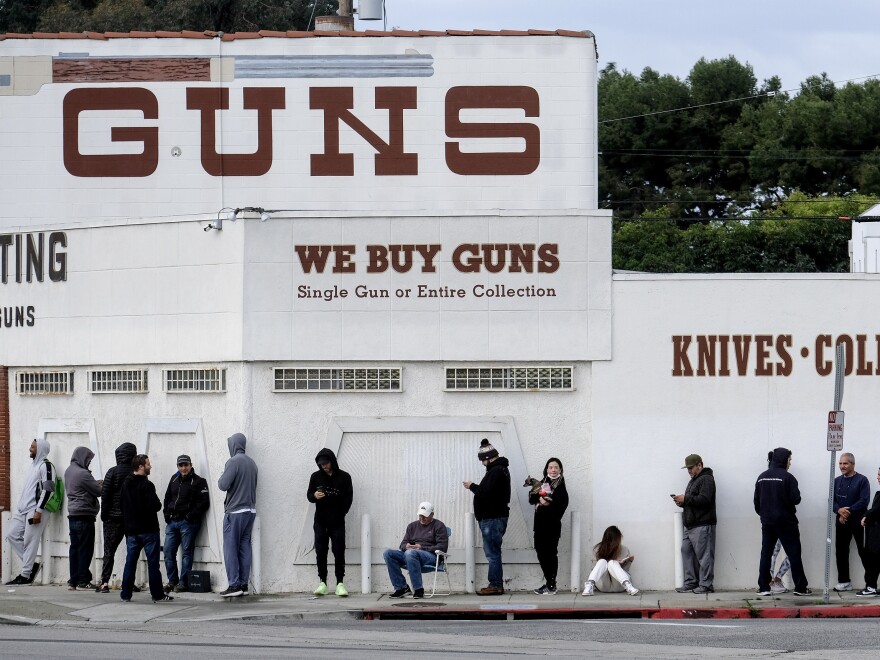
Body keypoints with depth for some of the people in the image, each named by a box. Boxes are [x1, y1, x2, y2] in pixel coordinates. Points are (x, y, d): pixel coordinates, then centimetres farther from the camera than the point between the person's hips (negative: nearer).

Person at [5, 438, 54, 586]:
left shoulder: (45, 466, -9)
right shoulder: (34, 465, 20)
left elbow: (48, 490, -16)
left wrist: (39, 511, -20)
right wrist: (19, 508, 20)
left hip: (34, 510, -10)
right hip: (22, 509, 10)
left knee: (30, 541, -7)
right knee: (12, 535, 5)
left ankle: (25, 575, -5)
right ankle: (31, 564, 12)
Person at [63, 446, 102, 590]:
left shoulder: (69, 471, 11)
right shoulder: (83, 474, -16)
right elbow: (98, 491, -12)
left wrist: (96, 484, 12)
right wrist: (101, 485, 10)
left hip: (73, 516, 8)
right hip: (84, 516, -8)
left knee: (75, 548, 10)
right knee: (85, 549, -3)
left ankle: (73, 581, 10)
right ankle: (83, 581, -3)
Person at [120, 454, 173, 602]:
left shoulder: (125, 485, 8)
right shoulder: (146, 485, -15)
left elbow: (122, 506, 12)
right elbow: (155, 506, -20)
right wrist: (158, 506, 1)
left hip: (131, 529, 6)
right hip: (148, 529, -6)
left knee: (130, 562, 9)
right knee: (153, 562, 0)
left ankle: (125, 594, 9)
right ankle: (157, 594, 2)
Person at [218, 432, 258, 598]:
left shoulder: (234, 461, -13)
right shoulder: (251, 463, 11)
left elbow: (223, 485, -16)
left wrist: (221, 477, 3)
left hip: (235, 511, -7)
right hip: (250, 510, 7)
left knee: (230, 548, -3)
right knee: (245, 547, 8)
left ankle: (234, 585, -7)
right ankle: (243, 584, 7)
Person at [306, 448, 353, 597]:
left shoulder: (344, 477, 1)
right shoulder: (316, 476, 7)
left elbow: (349, 498, 2)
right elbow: (309, 495, 9)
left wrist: (340, 515, -7)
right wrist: (314, 496, -15)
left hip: (337, 522, -2)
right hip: (320, 521, 2)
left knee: (339, 552, -6)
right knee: (320, 551, -2)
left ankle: (340, 583, -6)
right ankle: (322, 583, 1)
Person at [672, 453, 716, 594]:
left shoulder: (706, 479, -8)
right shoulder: (693, 481, 24)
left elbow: (704, 499, -21)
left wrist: (685, 499, -15)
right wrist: (682, 502, 8)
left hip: (703, 525, -10)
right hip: (691, 525, 10)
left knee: (704, 555, -9)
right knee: (686, 551, 6)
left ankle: (706, 585, -8)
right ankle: (690, 582, 10)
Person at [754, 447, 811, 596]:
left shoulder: (762, 477, 5)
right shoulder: (787, 477, -13)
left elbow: (756, 501, 9)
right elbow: (795, 499, -16)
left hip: (767, 522, 5)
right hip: (785, 522, -5)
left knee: (765, 554, 9)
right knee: (794, 554, 3)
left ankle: (763, 587, 5)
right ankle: (800, 587, 4)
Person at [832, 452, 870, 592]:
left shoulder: (862, 480, -5)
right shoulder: (837, 481, 12)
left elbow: (864, 501, -13)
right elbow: (832, 500, 7)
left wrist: (849, 511, -19)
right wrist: (839, 510, -14)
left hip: (858, 522, -6)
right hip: (841, 523, 6)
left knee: (864, 552, -4)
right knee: (841, 552, 6)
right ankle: (844, 582, 14)